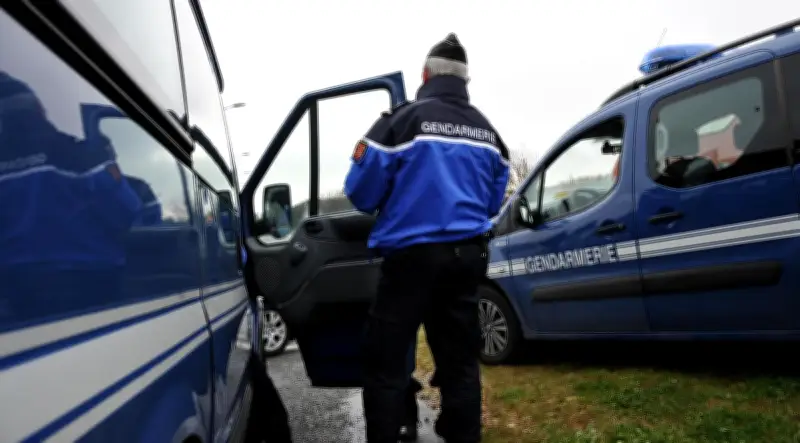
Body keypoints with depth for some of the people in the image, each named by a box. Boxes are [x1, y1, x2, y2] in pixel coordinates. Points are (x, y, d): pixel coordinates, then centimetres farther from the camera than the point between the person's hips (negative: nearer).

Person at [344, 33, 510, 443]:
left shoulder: (403, 120, -7)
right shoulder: (487, 131, 12)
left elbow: (361, 192, -7)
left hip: (413, 255, -5)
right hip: (467, 255, 6)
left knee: (385, 362, 3)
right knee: (460, 359, 14)